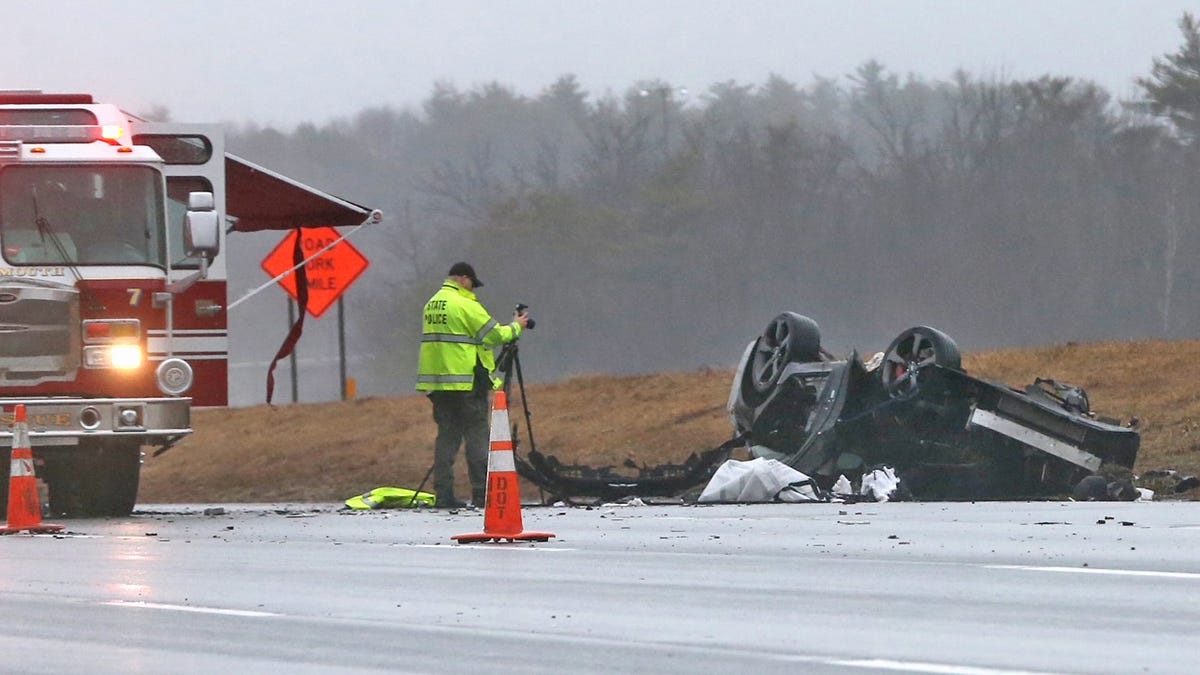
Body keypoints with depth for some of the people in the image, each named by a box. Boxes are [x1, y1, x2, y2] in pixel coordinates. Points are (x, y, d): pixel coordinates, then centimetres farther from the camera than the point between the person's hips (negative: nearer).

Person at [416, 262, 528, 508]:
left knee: (448, 434, 8)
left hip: (436, 380, 7)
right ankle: (482, 493, -5)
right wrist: (516, 326, 10)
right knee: (477, 435, -3)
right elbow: (493, 335, -7)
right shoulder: (464, 305, -10)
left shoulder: (432, 304, 14)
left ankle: (443, 493, 3)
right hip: (466, 381, -7)